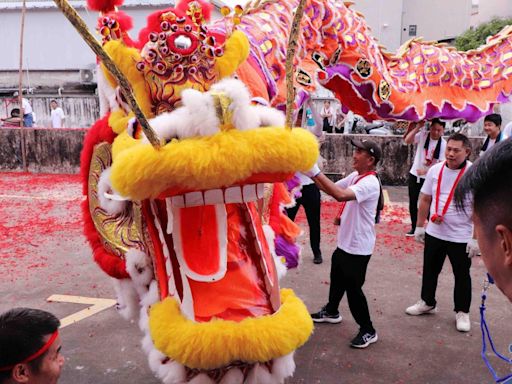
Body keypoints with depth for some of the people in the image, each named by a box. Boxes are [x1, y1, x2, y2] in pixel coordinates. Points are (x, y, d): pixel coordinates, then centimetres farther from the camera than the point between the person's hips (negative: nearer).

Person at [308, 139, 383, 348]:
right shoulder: (354, 176, 3)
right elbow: (332, 188, 8)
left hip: (358, 247, -9)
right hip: (344, 241, 9)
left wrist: (316, 172, -39)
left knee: (353, 289, 1)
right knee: (337, 280, 25)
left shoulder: (370, 183, -26)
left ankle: (368, 331, 18)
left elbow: (341, 195, -41)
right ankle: (331, 312, 48)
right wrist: (313, 175, -7)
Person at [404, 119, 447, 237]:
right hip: (414, 174, 3)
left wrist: (426, 171, -26)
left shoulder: (443, 144, -13)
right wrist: (418, 127, -30)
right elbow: (407, 141, -24)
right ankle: (414, 227, 26)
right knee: (412, 202, 12)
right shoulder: (423, 135, -9)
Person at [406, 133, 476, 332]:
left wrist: (475, 238, -14)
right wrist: (419, 226, 7)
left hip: (461, 237, -4)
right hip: (434, 233, 4)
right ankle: (427, 302, 39)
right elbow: (425, 200, 6)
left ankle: (462, 312, 31)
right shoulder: (435, 170, -2)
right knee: (429, 270, 18)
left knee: (462, 275, 12)